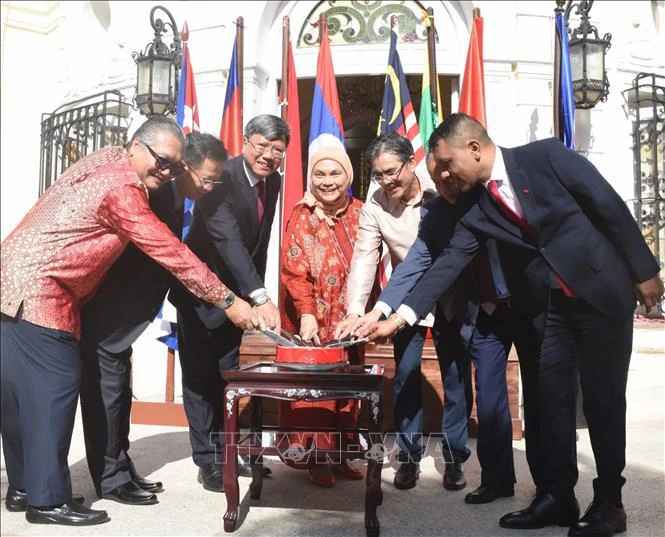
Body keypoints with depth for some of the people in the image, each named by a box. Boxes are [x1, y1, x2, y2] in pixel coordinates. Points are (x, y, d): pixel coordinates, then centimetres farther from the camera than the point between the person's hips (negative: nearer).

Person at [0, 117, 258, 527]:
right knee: (55, 382, -7)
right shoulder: (121, 187, -19)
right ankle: (48, 499, 1)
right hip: (38, 289, -10)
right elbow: (171, 253, -19)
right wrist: (227, 300, -15)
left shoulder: (108, 159, 9)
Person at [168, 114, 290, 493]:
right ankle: (208, 461, 10)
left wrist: (255, 294, 8)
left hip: (237, 291, 7)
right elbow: (227, 238, -38)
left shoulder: (273, 181, -1)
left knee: (227, 374, 13)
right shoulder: (221, 177, -25)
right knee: (201, 375, 0)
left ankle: (226, 452, 25)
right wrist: (260, 297, -48)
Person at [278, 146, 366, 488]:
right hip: (311, 320, -4)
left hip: (349, 319, 4)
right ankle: (316, 460, 13)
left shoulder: (359, 213, 3)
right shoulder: (302, 216, -7)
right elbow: (293, 271, -14)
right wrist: (307, 314, -25)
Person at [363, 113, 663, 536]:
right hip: (554, 304, 5)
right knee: (552, 396, 6)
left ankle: (609, 502, 14)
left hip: (604, 289, -5)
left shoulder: (546, 155, -13)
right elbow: (449, 263, -4)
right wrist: (400, 316, -11)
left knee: (603, 397, 0)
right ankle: (557, 495, 19)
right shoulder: (478, 208, 0)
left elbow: (610, 205, -11)